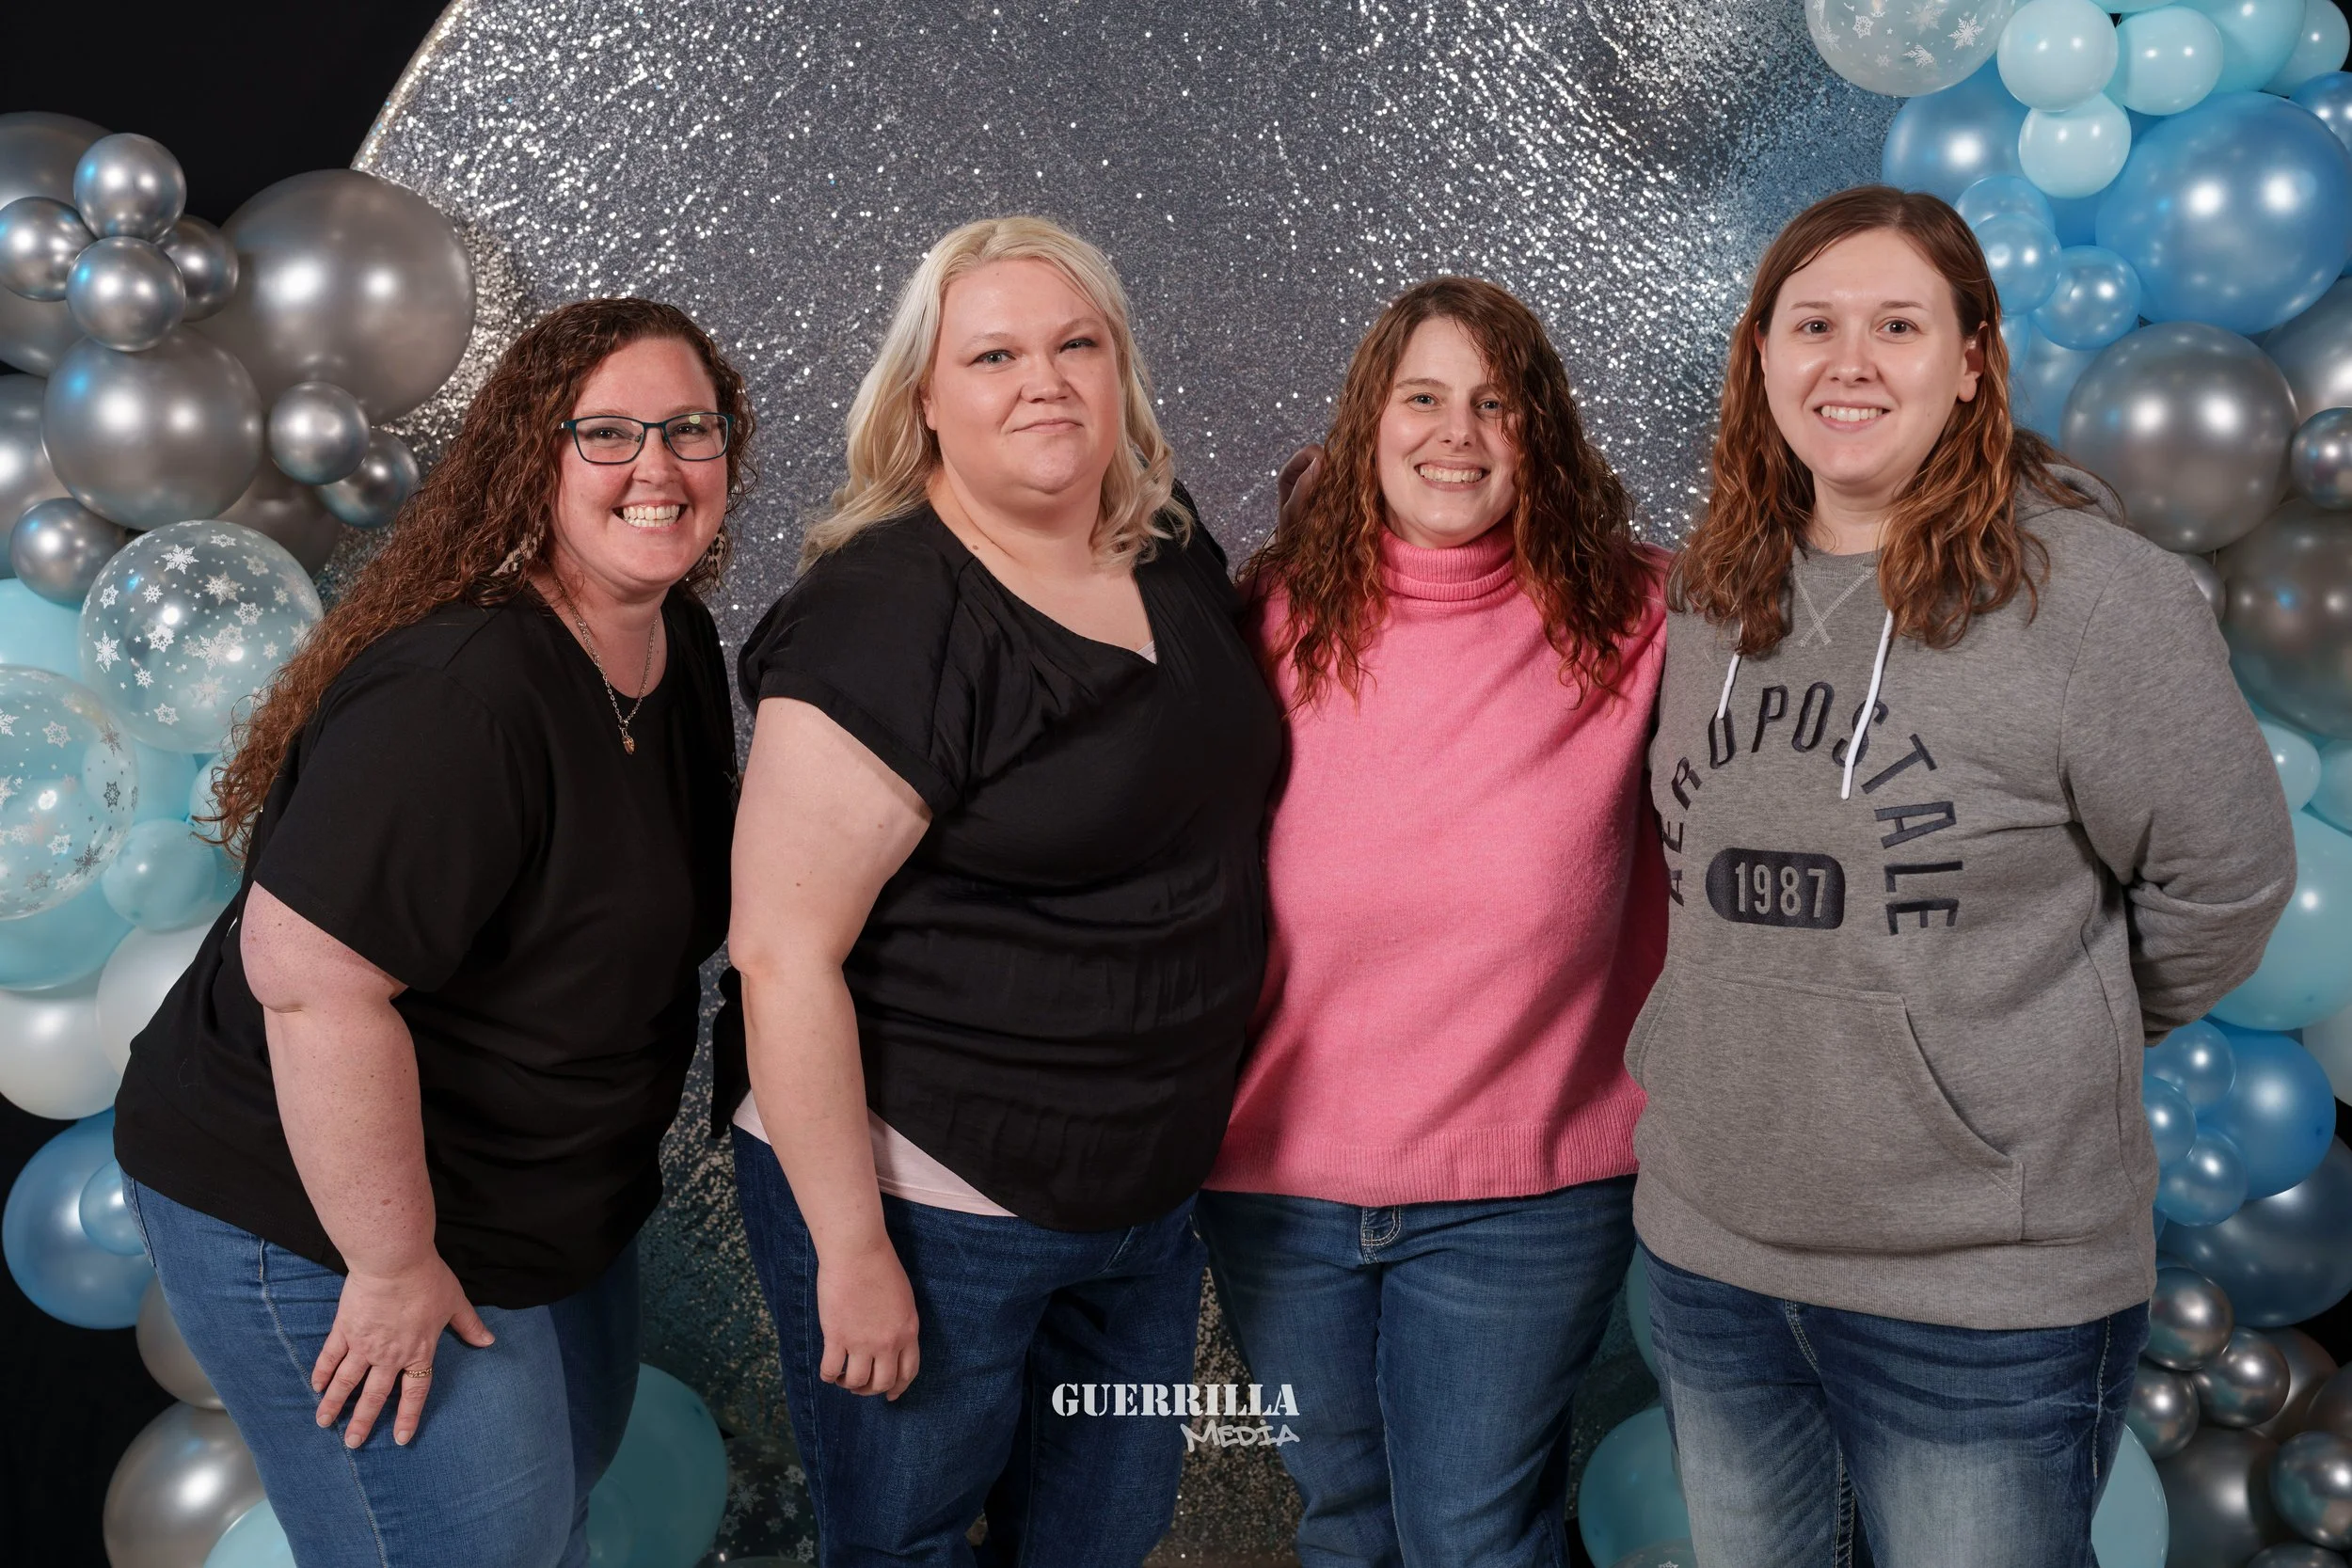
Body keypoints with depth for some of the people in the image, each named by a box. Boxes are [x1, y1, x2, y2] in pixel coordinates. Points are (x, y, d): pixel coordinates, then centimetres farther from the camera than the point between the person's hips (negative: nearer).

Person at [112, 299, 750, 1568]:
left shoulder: (681, 645, 0)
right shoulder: (462, 691, -31)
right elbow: (309, 975, -35)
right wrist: (395, 1267, -28)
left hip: (551, 1204, 9)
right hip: (327, 1225, -9)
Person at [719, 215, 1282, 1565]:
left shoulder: (1178, 557, 1)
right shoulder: (882, 620, -20)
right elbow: (783, 955, -21)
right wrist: (851, 1251, -19)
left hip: (1151, 1190, 7)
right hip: (931, 1208, -6)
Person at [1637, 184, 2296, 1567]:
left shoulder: (2092, 590, -14)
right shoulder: (1712, 597, 4)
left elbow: (2221, 885, -6)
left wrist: (2052, 1052, 3)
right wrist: (1765, 1043, 10)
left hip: (1988, 1295, -5)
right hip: (1709, 1254, 6)